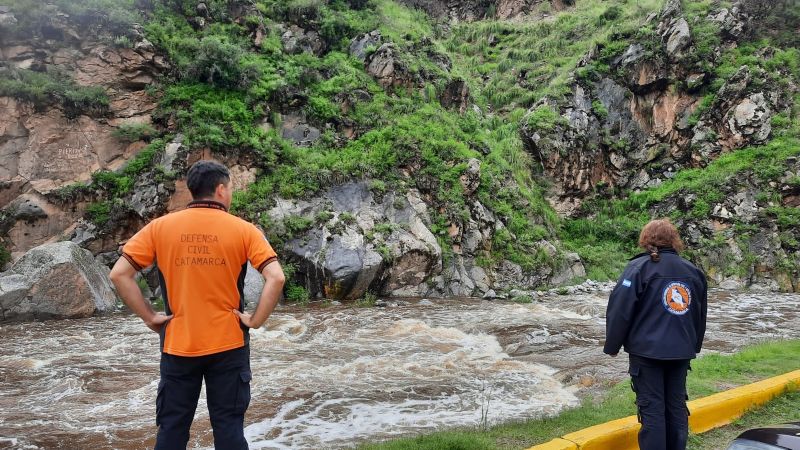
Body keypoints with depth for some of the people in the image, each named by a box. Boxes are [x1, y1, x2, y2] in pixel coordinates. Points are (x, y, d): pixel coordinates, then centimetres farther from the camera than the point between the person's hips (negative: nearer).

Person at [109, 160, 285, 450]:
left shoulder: (160, 227, -1)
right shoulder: (243, 229, -6)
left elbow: (119, 274, -4)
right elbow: (276, 278, -15)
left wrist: (148, 317, 1)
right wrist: (256, 320, -6)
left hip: (178, 345, 1)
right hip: (228, 345, -1)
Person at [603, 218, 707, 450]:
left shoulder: (639, 267, -9)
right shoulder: (693, 270, 9)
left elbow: (620, 309, -12)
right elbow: (701, 315, 17)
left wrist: (612, 346, -2)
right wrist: (694, 347, 28)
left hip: (647, 350, -5)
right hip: (682, 351, 5)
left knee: (652, 408, 0)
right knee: (676, 405, 14)